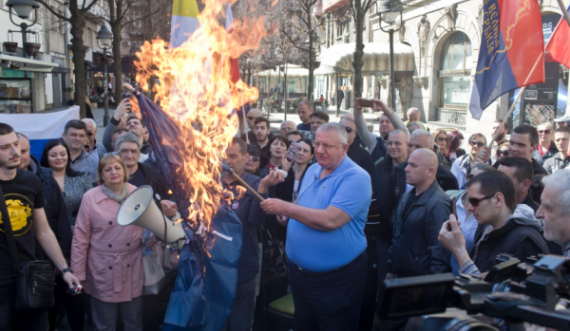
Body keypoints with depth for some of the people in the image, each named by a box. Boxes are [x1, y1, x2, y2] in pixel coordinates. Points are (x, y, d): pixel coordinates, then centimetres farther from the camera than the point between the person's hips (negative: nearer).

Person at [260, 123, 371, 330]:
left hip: (336, 278, -8)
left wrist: (285, 208, -24)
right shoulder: (313, 170, 7)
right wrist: (286, 216, -2)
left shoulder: (356, 178, -20)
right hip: (298, 270, 8)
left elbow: (330, 220, -31)